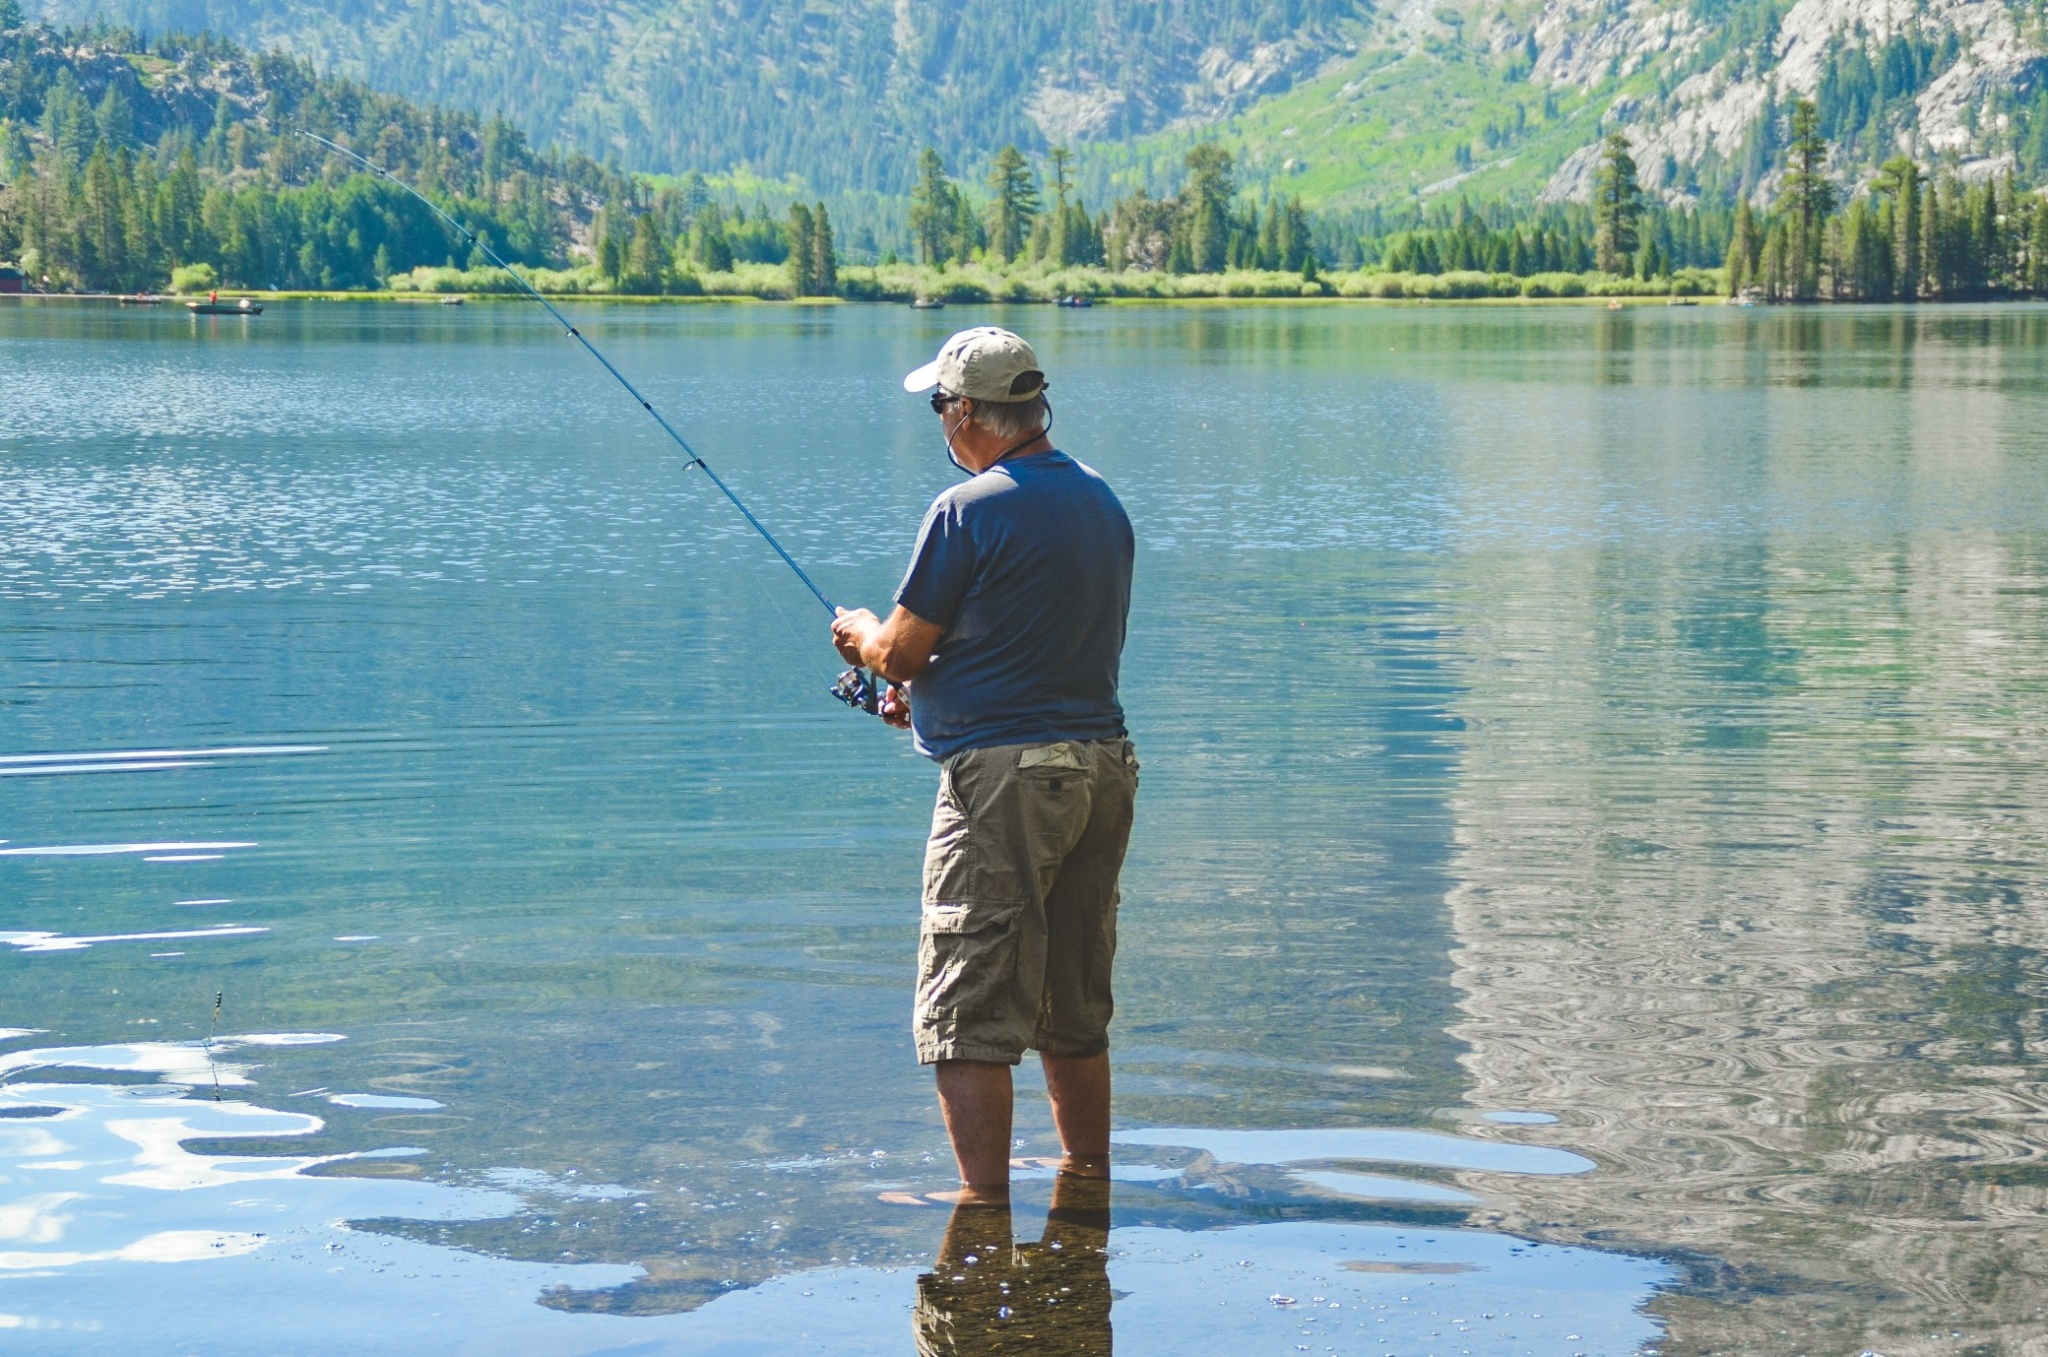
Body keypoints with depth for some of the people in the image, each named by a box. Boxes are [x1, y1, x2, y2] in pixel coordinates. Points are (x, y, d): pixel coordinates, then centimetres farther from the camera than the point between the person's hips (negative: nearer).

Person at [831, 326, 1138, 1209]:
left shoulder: (970, 511, -13)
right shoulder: (1102, 502, 12)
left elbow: (899, 652, -8)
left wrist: (859, 632, 14)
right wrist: (929, 684, 25)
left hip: (1004, 772, -8)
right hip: (1102, 765, 8)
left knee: (967, 1010, -4)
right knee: (1075, 1008, 17)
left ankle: (984, 1203, -6)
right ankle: (1090, 1181, 24)